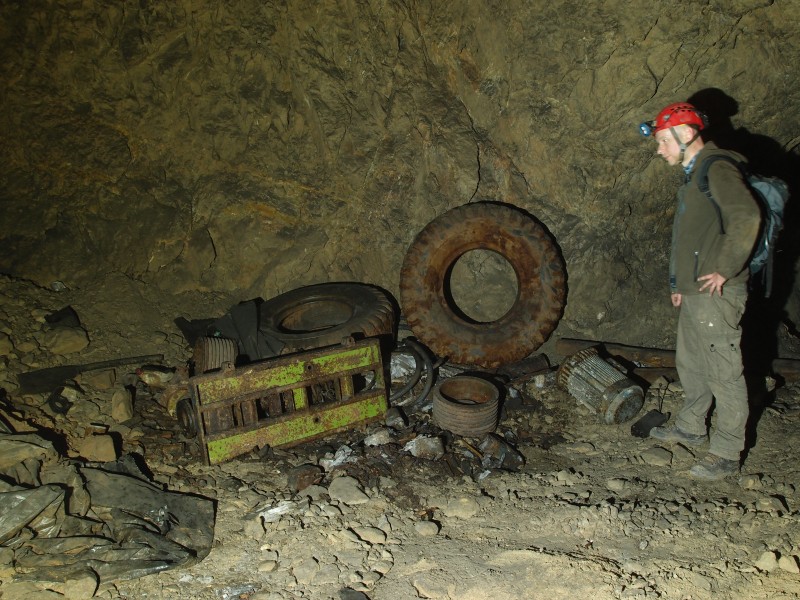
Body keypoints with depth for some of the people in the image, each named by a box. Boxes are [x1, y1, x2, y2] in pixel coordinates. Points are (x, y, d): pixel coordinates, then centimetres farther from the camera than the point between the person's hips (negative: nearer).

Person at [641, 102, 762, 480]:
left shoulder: (717, 169, -13)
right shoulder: (694, 174, 19)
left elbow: (747, 217, -27)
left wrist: (725, 269, -23)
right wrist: (680, 282, 23)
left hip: (716, 294, -10)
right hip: (694, 293, 10)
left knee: (723, 372, -3)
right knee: (690, 364, 20)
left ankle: (727, 454, 6)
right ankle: (692, 427, 36)